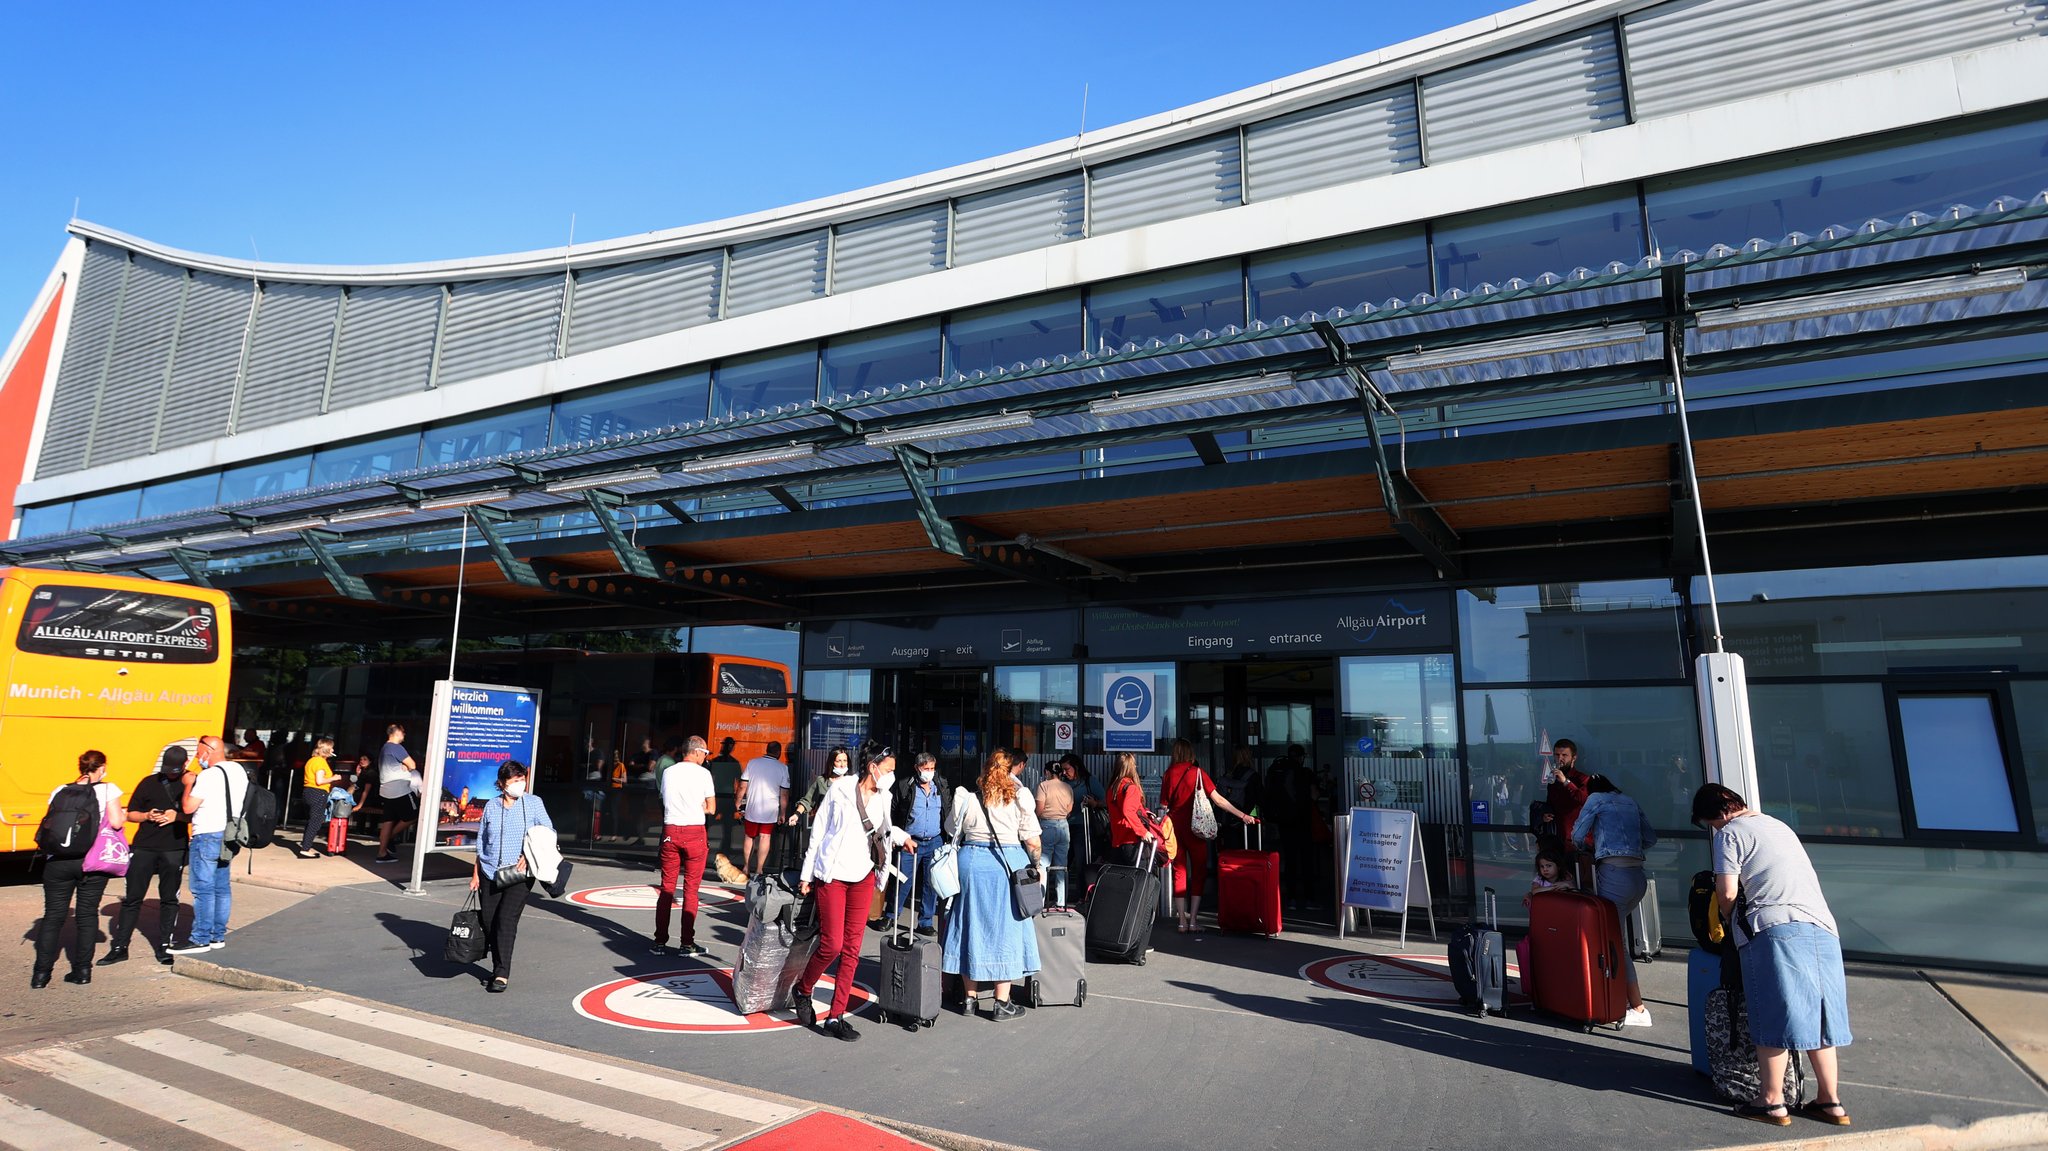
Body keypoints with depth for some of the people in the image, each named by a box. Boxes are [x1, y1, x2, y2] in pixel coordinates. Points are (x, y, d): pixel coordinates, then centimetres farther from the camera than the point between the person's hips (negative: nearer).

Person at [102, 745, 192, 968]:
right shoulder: (149, 783, 5)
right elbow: (131, 814, 10)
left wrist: (177, 816, -16)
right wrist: (147, 816, -10)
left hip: (174, 849, -1)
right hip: (143, 848, 1)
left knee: (169, 899, 5)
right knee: (132, 898, 5)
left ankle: (164, 947, 14)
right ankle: (119, 947, 16)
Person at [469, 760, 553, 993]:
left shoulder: (534, 803, 0)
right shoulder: (491, 806, 7)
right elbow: (481, 842, 13)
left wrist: (530, 854, -12)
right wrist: (476, 873, 11)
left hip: (519, 875, -3)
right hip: (490, 874, 3)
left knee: (506, 920, -12)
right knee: (489, 922, 7)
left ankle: (502, 975, -7)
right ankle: (498, 969, 24)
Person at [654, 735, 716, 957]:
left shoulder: (668, 772, 8)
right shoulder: (702, 773, -5)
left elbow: (665, 803, 17)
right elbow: (710, 808, -2)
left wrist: (682, 808, 11)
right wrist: (697, 807, 10)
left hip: (670, 831, 4)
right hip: (694, 833, -4)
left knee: (667, 888, 10)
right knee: (691, 889, 3)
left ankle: (660, 941, 12)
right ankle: (686, 943, 6)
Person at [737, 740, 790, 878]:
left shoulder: (752, 762, 0)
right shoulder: (783, 768, -4)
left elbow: (742, 786, -1)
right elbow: (784, 794, -3)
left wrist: (738, 804, 11)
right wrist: (782, 813, 5)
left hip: (751, 808, 2)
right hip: (770, 810, -2)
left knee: (749, 837, 16)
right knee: (765, 838, 4)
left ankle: (746, 867, 22)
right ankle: (758, 870, 3)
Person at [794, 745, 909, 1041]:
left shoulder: (882, 798, 7)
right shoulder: (840, 789, -6)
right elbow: (818, 830, -1)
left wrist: (901, 836, 5)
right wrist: (807, 874, 0)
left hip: (863, 877, 5)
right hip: (832, 875, -5)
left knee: (852, 949, 4)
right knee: (832, 944, -8)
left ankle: (836, 1016, 13)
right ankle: (802, 989, 20)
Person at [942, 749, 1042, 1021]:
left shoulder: (966, 798, 3)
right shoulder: (1019, 800, -4)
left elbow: (952, 835, 9)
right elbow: (1032, 841, -4)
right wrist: (1035, 866, 12)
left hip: (971, 864, 3)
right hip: (1008, 866, -2)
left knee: (971, 927, 12)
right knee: (1004, 930, 5)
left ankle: (970, 996, 21)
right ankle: (1001, 1004, 9)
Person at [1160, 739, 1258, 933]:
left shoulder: (1169, 773, 2)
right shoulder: (1197, 773, -4)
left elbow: (1164, 804, 3)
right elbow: (1218, 800, -7)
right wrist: (1243, 816, -3)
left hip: (1174, 827, 3)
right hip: (1193, 827, -2)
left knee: (1179, 872, 8)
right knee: (1198, 872, 6)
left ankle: (1182, 921, 7)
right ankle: (1193, 920, 1)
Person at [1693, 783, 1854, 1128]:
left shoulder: (1730, 834, -1)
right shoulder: (1779, 825, 23)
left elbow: (1728, 892, -8)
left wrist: (1725, 917, 11)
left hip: (1775, 927, -8)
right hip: (1821, 926, 8)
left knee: (1773, 1018, -2)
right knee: (1816, 1018, 12)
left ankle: (1772, 1102, 4)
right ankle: (1830, 1102, 17)